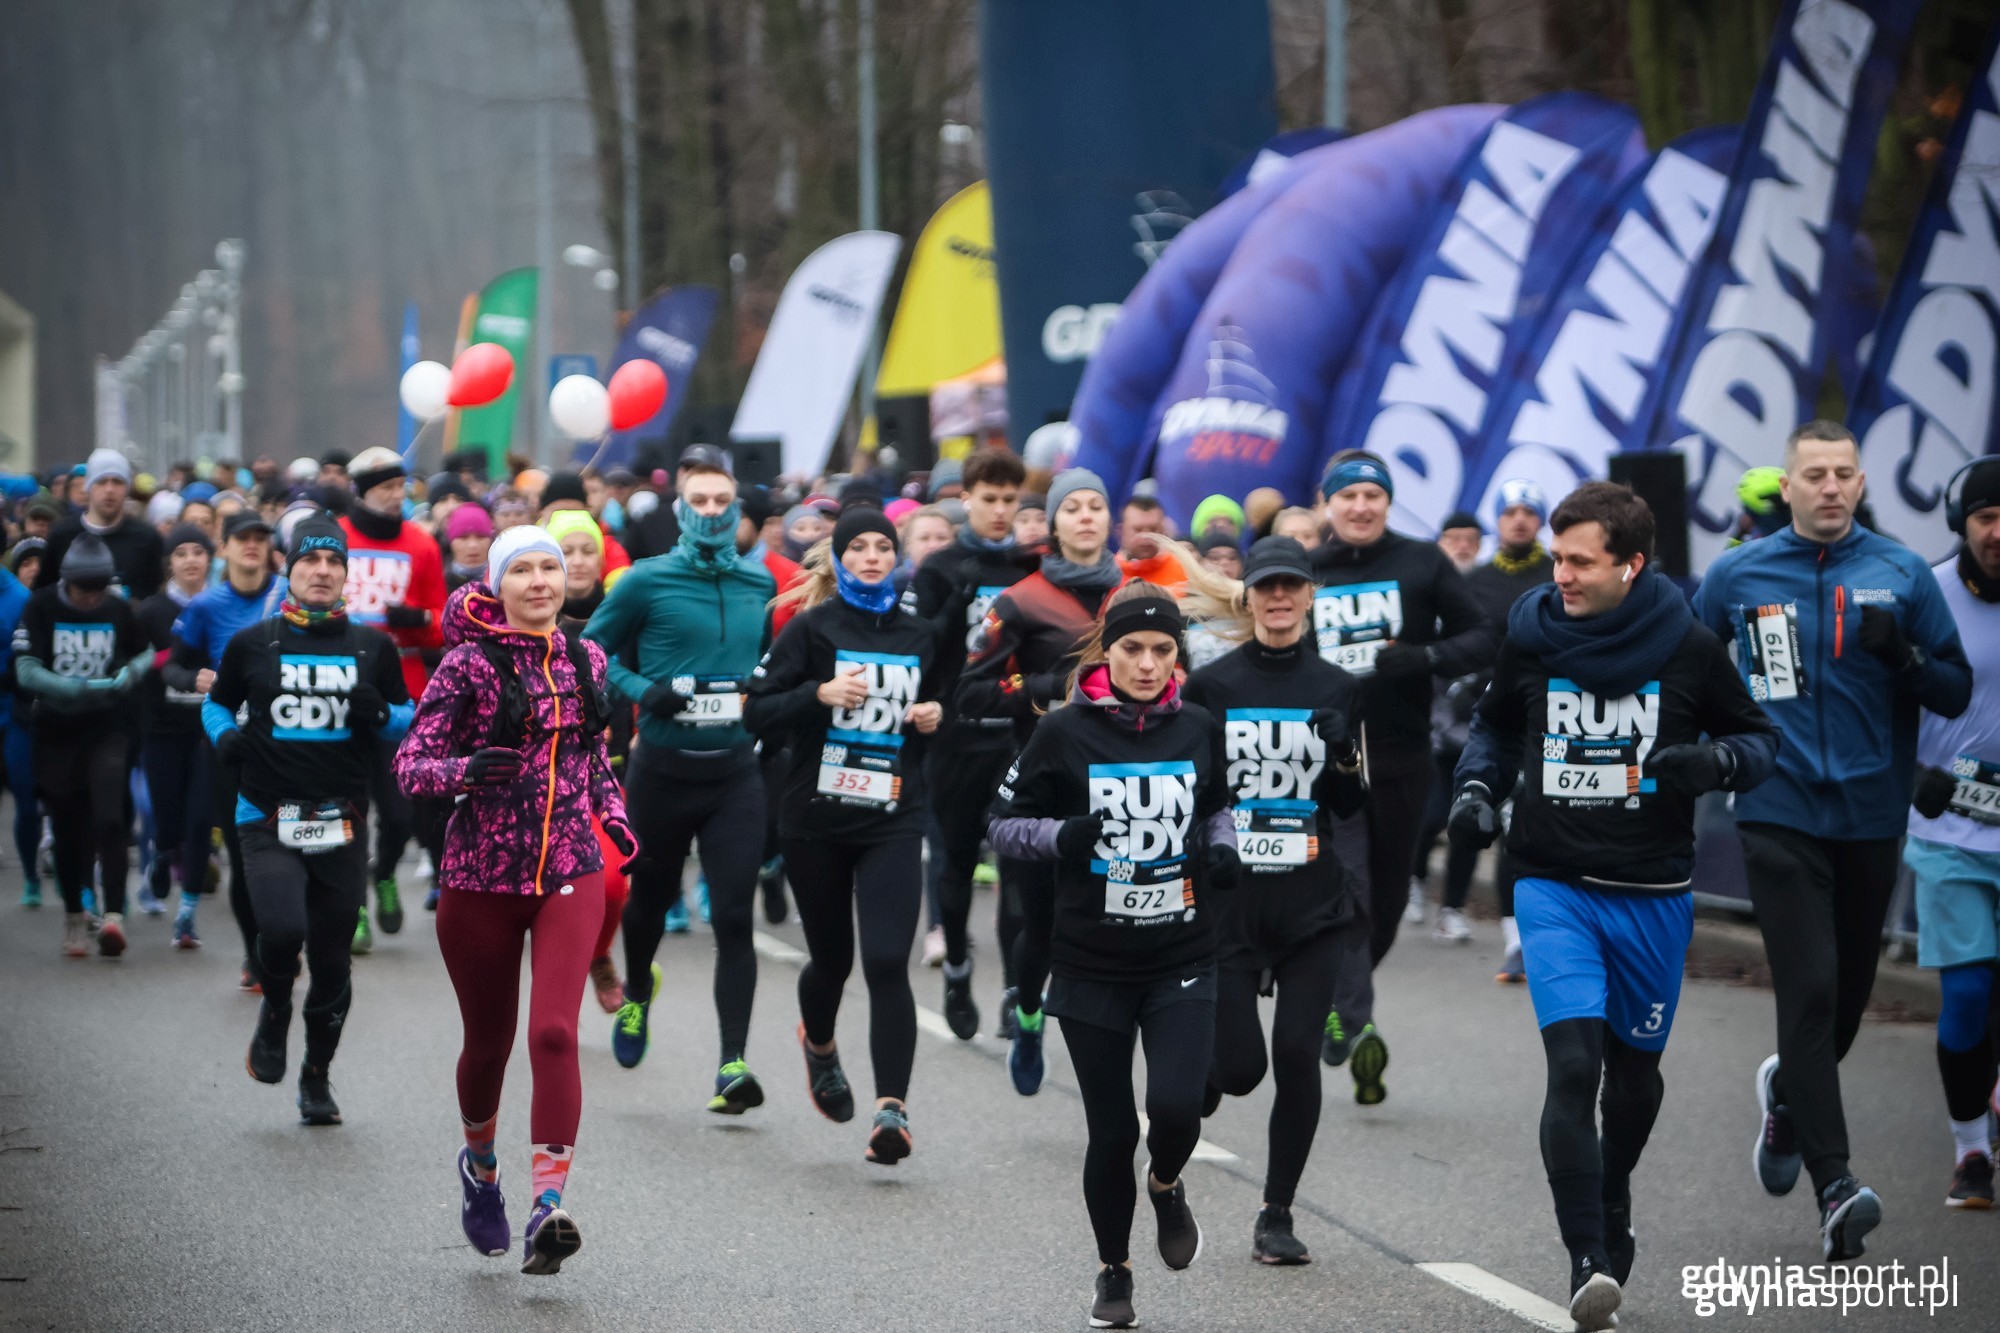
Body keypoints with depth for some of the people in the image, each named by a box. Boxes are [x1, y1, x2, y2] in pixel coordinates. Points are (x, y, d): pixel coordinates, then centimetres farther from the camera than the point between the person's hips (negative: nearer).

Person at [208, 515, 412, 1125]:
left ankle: (316, 1077, 24)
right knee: (282, 929, -23)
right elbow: (216, 703, 18)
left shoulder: (372, 647, 8)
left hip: (342, 825, 2)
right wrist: (224, 736, -4)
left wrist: (380, 714, -7)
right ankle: (274, 1012, 9)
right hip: (267, 819, -2)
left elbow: (408, 719, 15)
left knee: (331, 960, 5)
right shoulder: (251, 644, 5)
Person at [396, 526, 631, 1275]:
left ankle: (547, 1208, -20)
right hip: (481, 875, -2)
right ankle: (480, 1163, 43)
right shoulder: (469, 665, -5)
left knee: (554, 1032, -16)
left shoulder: (585, 660, 8)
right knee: (488, 1039, 12)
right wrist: (465, 771, -27)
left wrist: (613, 814, 8)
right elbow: (410, 766, -8)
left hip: (569, 874, 2)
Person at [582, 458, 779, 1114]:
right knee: (651, 895, 17)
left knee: (734, 918, -9)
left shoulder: (760, 585, 8)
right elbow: (592, 648, 1)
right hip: (663, 769, -1)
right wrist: (643, 692, -13)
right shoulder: (648, 581, -3)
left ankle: (733, 1063, -12)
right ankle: (637, 994, 49)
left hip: (735, 771, 1)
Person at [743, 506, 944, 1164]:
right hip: (816, 819, -1)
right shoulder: (812, 628, -1)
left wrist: (935, 714, 3)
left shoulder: (919, 633, 9)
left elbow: (934, 697, 25)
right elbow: (756, 711, -5)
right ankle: (819, 1043, 47)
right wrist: (820, 694, -20)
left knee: (887, 962, -15)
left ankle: (893, 1107, -18)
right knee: (832, 957, 12)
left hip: (893, 821, 1)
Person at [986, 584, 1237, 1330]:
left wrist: (1222, 848, -1)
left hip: (1182, 962, 1)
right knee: (1111, 1131, 3)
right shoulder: (1064, 734, -7)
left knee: (1176, 1107, -17)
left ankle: (1166, 1185, 19)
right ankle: (1114, 1272, 26)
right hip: (1092, 966, -1)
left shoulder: (1198, 730, 2)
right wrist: (1060, 835, -21)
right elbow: (1003, 826, -1)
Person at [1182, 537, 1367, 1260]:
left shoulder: (1337, 688, 6)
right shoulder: (1210, 686, 0)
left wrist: (1346, 758, -12)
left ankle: (1277, 1216, 7)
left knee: (1297, 1053, -7)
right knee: (1240, 1066, -6)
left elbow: (1349, 807, 7)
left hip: (1312, 902, 1)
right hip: (1229, 901, -1)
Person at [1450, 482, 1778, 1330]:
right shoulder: (1530, 638, -3)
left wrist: (1713, 761, -18)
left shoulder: (1689, 649, -7)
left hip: (1652, 893, 1)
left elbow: (1759, 740, 4)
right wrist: (1476, 787, -2)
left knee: (1635, 1068, 16)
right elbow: (1497, 724, 16)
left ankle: (1612, 1212, 44)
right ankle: (1587, 1262, -19)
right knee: (1573, 1064, -18)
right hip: (1553, 885, -1)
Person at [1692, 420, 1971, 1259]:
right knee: (1810, 990, -13)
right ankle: (1835, 1185, -16)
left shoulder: (1903, 575, 3)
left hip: (1871, 817, 2)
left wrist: (1903, 655, -14)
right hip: (1780, 814, -2)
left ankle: (1786, 1095, 43)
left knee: (1849, 993, 12)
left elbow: (1956, 693, 3)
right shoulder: (1737, 575, 3)